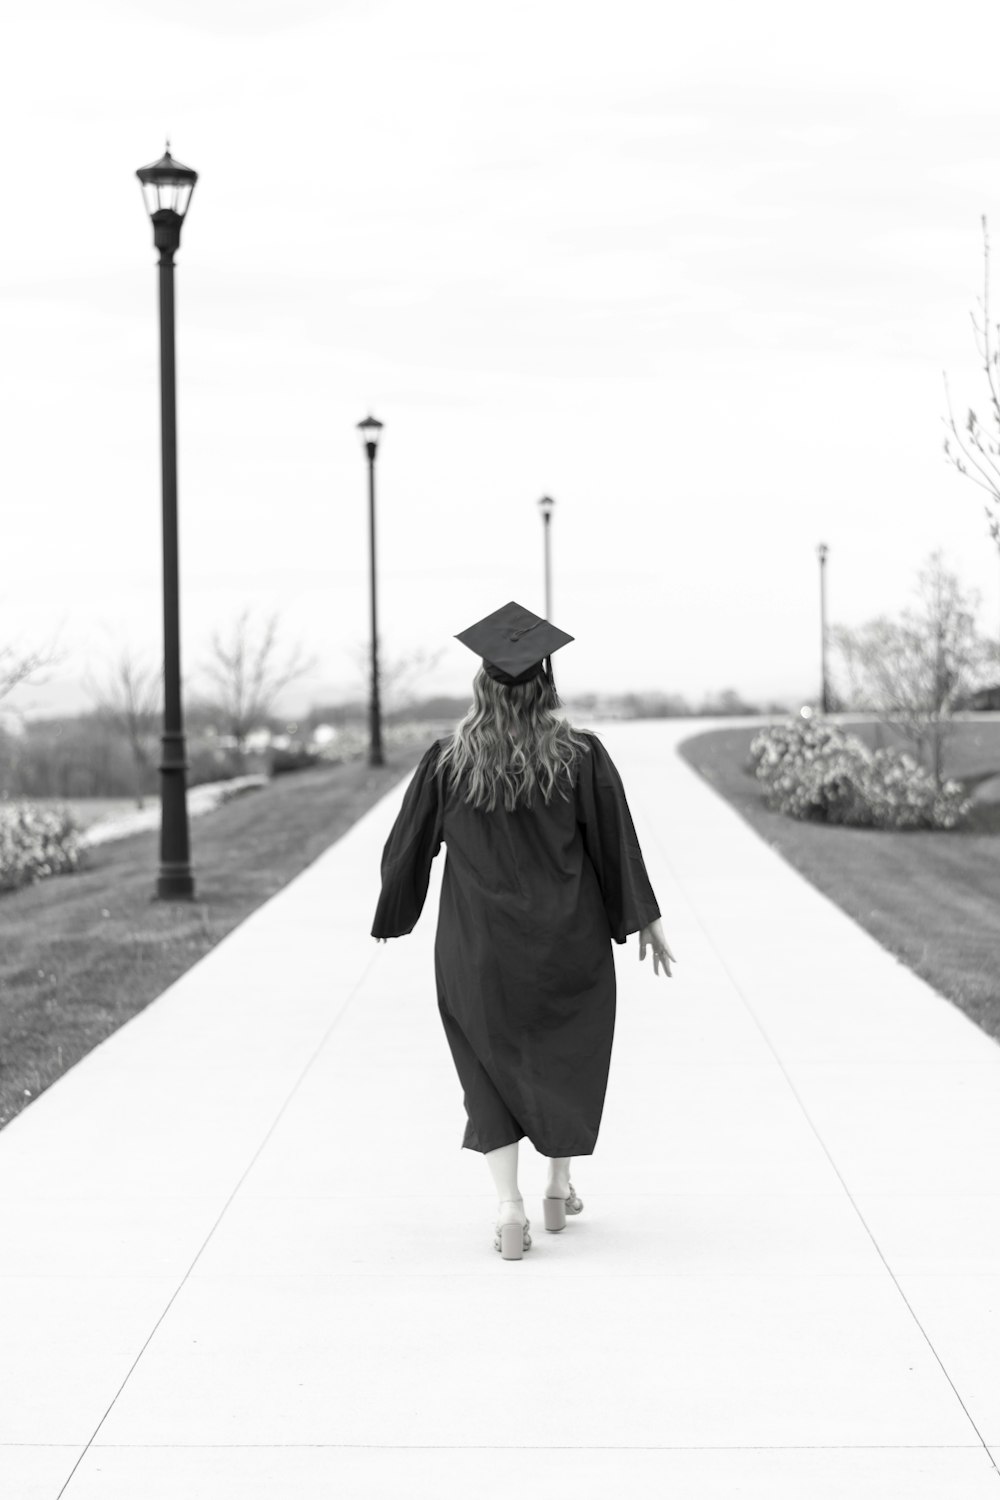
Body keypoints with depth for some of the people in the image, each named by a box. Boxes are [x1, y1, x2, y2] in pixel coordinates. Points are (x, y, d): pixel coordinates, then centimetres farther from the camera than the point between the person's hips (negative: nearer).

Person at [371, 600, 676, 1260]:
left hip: (475, 951, 0)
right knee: (568, 1056, 21)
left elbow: (408, 849, 0)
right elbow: (618, 845, -6)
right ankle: (559, 1187, 31)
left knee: (493, 1069, 10)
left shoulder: (446, 763, -9)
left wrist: (393, 919, 16)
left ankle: (509, 1205, -5)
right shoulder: (581, 757, -10)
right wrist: (647, 921, 4)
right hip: (568, 945, 0)